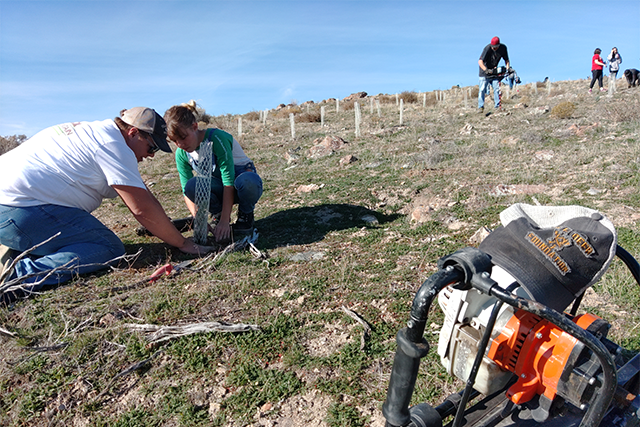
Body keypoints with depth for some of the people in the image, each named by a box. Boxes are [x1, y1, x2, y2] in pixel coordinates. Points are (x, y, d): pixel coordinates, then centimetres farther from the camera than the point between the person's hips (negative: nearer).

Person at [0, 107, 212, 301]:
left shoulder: (97, 132, 16)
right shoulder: (113, 145, -15)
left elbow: (142, 195, 19)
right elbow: (142, 209, -18)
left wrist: (169, 226, 19)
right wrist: (182, 243, -9)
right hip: (19, 211, -10)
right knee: (110, 248, -14)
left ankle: (18, 253, 9)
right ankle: (23, 275, -22)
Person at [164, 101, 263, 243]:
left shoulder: (217, 138, -26)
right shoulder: (181, 154, -8)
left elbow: (229, 182, -30)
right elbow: (187, 192, -9)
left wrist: (224, 221, -33)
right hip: (218, 187, 4)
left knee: (247, 182, -42)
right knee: (192, 185, -29)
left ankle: (245, 215, -8)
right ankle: (218, 214, 0)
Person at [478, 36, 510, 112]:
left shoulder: (503, 48, -8)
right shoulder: (487, 48, -22)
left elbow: (506, 59, 4)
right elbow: (480, 61, -30)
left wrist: (508, 67, -14)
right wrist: (486, 70, -44)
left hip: (494, 71, 4)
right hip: (485, 72, -4)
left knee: (497, 88, -4)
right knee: (482, 89, -11)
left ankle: (498, 105, 2)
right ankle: (480, 107, -7)